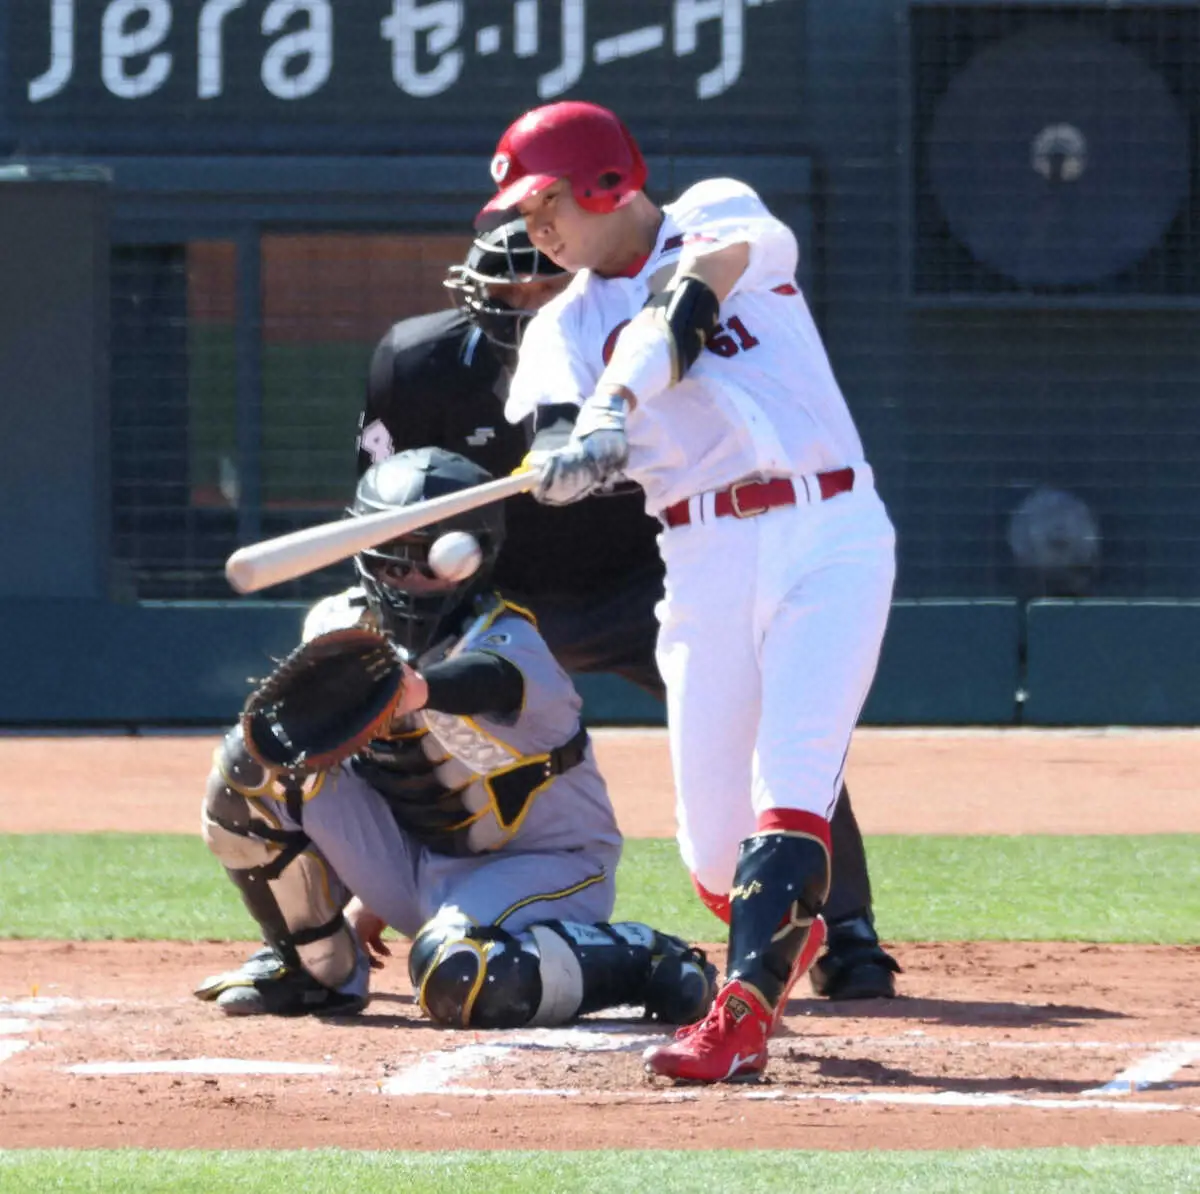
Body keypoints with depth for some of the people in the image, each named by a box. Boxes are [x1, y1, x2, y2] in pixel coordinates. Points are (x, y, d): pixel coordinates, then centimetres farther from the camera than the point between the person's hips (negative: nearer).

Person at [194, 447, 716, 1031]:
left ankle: (642, 959, -9)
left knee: (461, 978, -38)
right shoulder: (338, 626, -4)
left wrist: (422, 690, -73)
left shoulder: (504, 642, -24)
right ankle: (317, 967, 4)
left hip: (538, 865, -6)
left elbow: (496, 679, -51)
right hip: (411, 865, 6)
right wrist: (363, 887, 9)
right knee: (252, 764, -13)